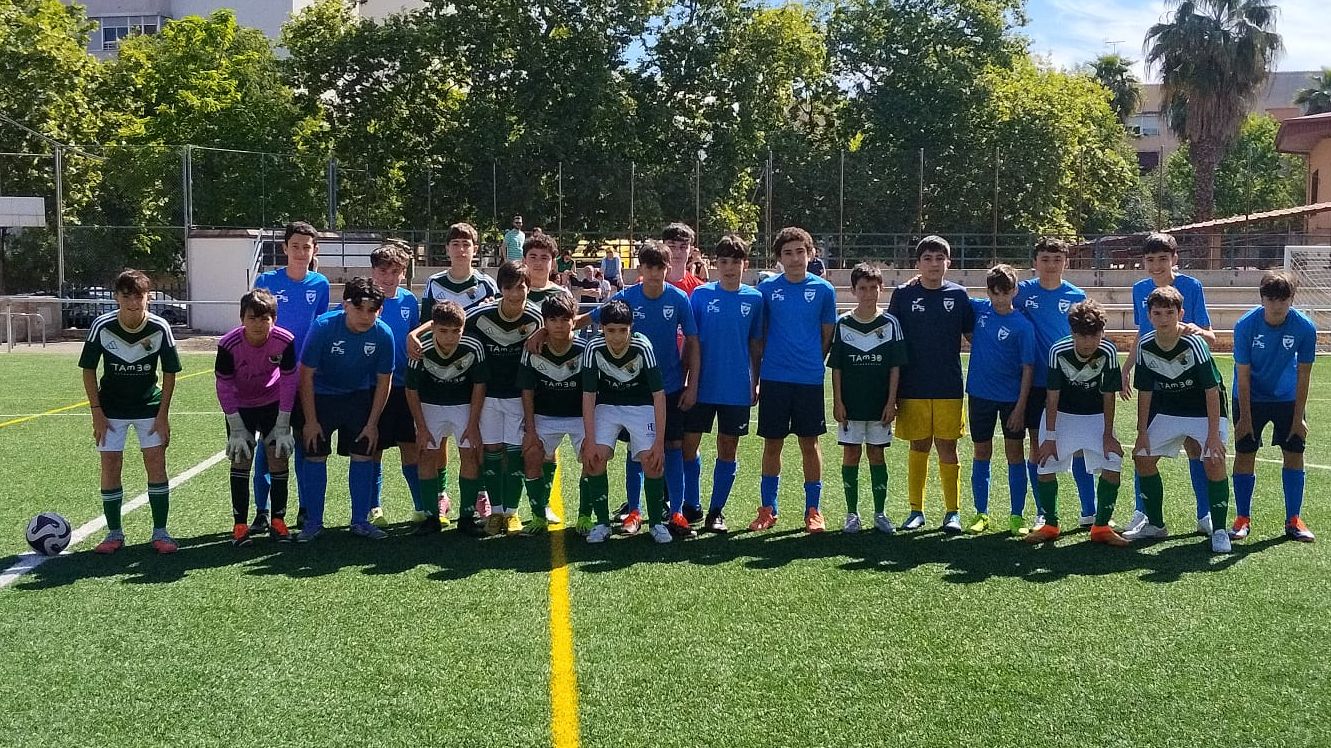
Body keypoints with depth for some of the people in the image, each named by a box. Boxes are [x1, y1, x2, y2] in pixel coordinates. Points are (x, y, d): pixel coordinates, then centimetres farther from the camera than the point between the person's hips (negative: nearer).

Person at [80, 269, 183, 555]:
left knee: (156, 464, -6)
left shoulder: (160, 328, -17)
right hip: (111, 408, 0)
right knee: (110, 466, -2)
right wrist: (96, 411, -8)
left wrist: (163, 414, -8)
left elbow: (170, 372, -5)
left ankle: (160, 533, 3)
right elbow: (88, 369, -5)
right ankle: (114, 533, 11)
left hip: (149, 405, 0)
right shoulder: (102, 326, -17)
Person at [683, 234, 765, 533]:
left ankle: (716, 511, 19)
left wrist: (755, 383, 9)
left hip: (737, 388, 1)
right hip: (702, 385, -1)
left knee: (728, 450, 7)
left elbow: (756, 344, 9)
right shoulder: (701, 294, -2)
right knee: (689, 444, 0)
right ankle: (691, 506, 17)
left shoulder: (754, 298, 2)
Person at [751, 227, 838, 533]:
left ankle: (813, 510, 16)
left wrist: (814, 364, 8)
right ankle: (767, 510, 18)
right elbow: (758, 337, 7)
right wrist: (754, 379, 6)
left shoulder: (823, 289, 2)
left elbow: (827, 337, 9)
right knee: (772, 444, 7)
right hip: (774, 378, 0)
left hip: (810, 380, 0)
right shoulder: (767, 288, 3)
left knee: (810, 444, 6)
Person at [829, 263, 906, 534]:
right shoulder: (843, 324, 1)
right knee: (851, 455, 4)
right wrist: (837, 402, -4)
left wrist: (891, 402, -5)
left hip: (880, 405, 0)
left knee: (877, 454, 6)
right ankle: (852, 514, 13)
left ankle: (880, 514, 14)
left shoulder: (890, 324, 1)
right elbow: (836, 367, 2)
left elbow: (895, 367, 1)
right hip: (850, 404, 0)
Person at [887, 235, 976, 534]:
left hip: (948, 387, 0)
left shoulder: (958, 295, 4)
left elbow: (972, 336, 11)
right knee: (918, 448, 7)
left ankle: (953, 512, 11)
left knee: (947, 448, 2)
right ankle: (916, 510, 18)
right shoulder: (903, 294, 1)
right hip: (913, 388, 0)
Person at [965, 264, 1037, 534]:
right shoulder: (978, 309, 0)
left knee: (1015, 454, 2)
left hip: (1012, 398, -3)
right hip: (980, 395, 3)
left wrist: (1021, 406, -13)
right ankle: (981, 514, 18)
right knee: (981, 453, 9)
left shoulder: (1023, 325, -10)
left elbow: (1028, 368, -10)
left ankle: (1016, 517, 11)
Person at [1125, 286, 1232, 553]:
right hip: (1168, 409, 5)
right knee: (1142, 457, 1)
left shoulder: (1194, 343, -26)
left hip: (1205, 410, -5)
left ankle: (1219, 531, -7)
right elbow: (1145, 392, -2)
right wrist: (1142, 433, -2)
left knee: (1214, 461, -21)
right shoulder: (1145, 346, -12)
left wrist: (1213, 435, -25)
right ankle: (1155, 524, 18)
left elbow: (1212, 391, -22)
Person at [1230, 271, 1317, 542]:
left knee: (1294, 453, -1)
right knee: (1244, 454, -4)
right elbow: (1243, 376, -16)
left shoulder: (1305, 327, -19)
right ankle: (1243, 519, 6)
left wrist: (1298, 418, -10)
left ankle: (1294, 520, 9)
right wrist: (1245, 418, -15)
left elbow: (1303, 375, -10)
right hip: (1250, 398, -1)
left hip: (1287, 398, 1)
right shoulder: (1246, 325, -22)